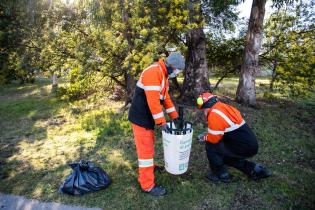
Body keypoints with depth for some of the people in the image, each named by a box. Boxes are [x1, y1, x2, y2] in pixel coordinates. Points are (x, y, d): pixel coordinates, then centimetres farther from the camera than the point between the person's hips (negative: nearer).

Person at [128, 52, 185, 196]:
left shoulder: (163, 75, 12)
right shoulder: (153, 72, -22)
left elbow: (165, 97, 15)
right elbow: (153, 100, -27)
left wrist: (175, 116, 13)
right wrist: (162, 122, -21)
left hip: (147, 116, 10)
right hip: (140, 118, -10)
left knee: (148, 144, 24)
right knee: (146, 149, -1)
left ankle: (149, 167, 47)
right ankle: (147, 185, 14)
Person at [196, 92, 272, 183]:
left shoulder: (214, 114, -19)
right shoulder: (225, 107, 9)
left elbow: (214, 138, -19)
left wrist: (205, 137, 3)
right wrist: (208, 135, 14)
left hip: (244, 147, -9)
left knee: (211, 145, -8)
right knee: (225, 155, 27)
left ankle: (222, 175, 6)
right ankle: (254, 169, 26)